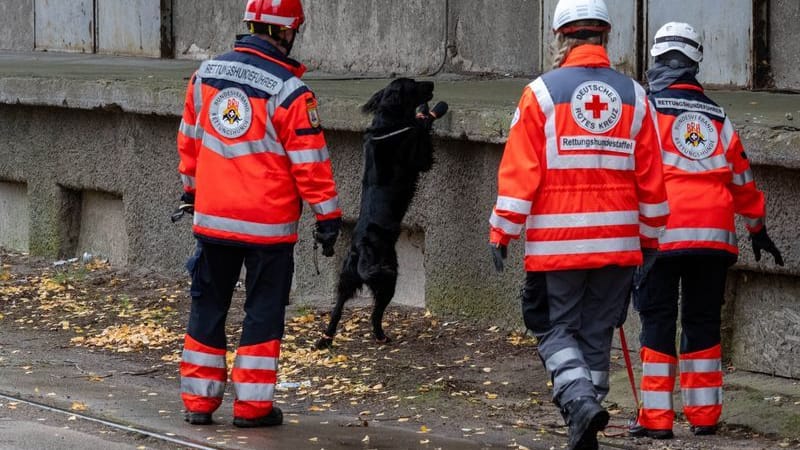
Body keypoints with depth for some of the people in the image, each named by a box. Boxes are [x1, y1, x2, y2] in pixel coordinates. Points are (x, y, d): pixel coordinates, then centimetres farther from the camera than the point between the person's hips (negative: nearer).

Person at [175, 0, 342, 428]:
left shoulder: (206, 74, 3)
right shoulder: (288, 92, -14)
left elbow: (189, 139, 14)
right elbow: (309, 161, -12)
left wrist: (191, 188, 27)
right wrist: (328, 216, -5)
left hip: (212, 217, 5)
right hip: (268, 225, -5)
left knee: (208, 307, 13)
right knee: (263, 312, 4)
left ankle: (198, 399, 16)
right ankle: (252, 405, 5)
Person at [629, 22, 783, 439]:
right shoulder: (718, 118, 14)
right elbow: (742, 178, 20)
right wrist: (757, 228, 32)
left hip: (662, 234, -4)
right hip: (714, 235, 4)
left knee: (658, 322, 0)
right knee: (703, 322, 12)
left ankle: (656, 417, -3)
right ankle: (704, 415, 14)